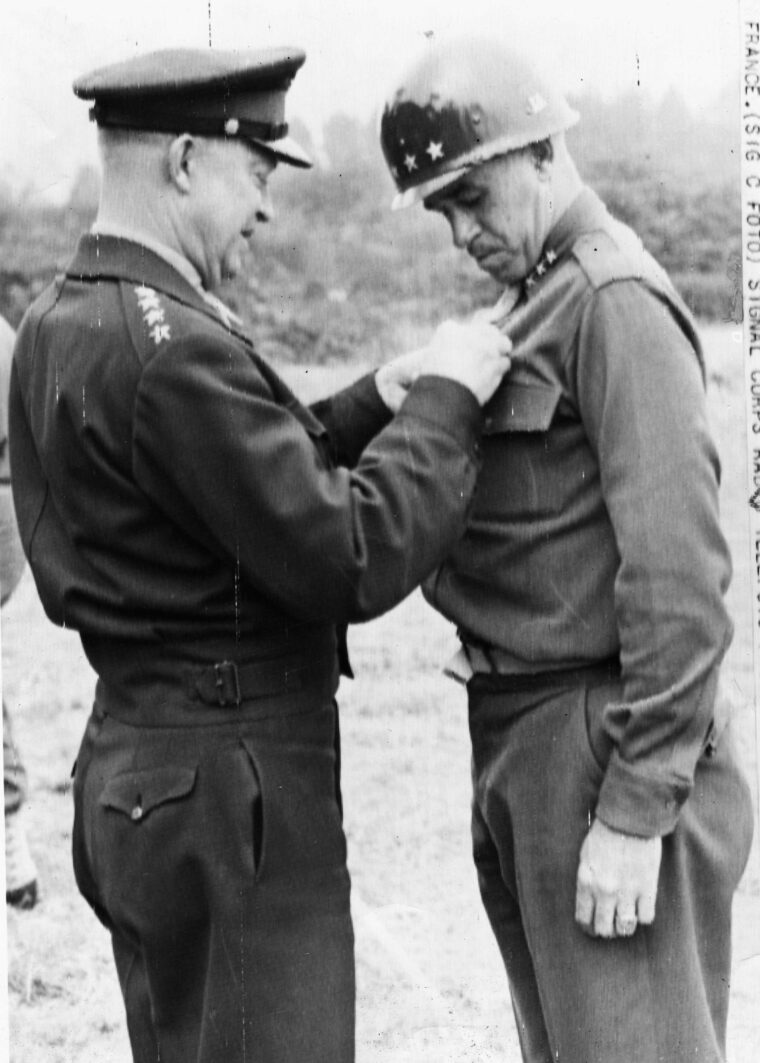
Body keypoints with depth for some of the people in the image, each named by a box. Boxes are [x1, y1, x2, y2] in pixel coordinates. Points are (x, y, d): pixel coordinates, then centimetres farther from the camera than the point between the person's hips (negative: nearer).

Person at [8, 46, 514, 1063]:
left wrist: (378, 403, 7)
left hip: (133, 767, 10)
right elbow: (354, 561, -22)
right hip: (228, 788, -10)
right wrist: (445, 398, -11)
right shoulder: (169, 345, -22)